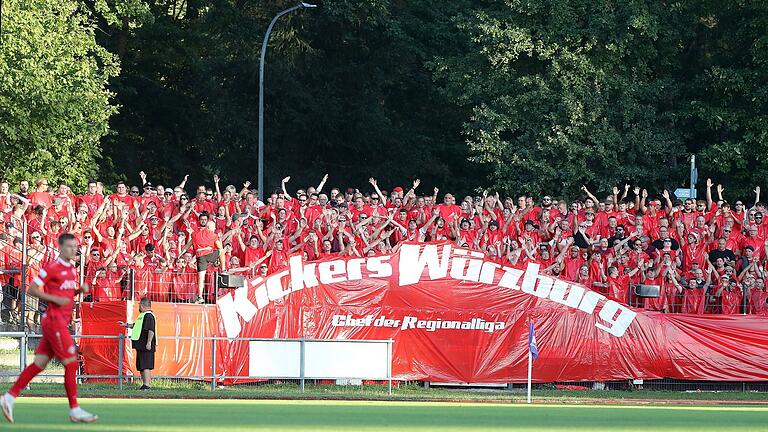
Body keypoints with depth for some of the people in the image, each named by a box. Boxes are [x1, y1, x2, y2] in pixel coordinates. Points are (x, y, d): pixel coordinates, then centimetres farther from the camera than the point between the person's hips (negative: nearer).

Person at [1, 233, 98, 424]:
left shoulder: (72, 269, 15)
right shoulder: (51, 267, -11)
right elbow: (31, 290, -10)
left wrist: (80, 290, 7)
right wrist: (55, 299, -18)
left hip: (62, 321, 9)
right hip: (54, 320, -9)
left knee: (39, 364, 8)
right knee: (71, 363, -9)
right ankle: (75, 410, -6)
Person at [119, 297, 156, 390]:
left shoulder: (148, 316, -14)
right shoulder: (142, 316, 18)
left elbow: (151, 330, -23)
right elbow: (136, 326, 34)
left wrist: (149, 342, -27)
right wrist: (125, 325, 36)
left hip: (146, 347, -11)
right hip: (141, 346, 11)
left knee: (145, 366, -11)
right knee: (141, 367, 13)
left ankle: (147, 385, -13)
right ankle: (144, 384, 17)